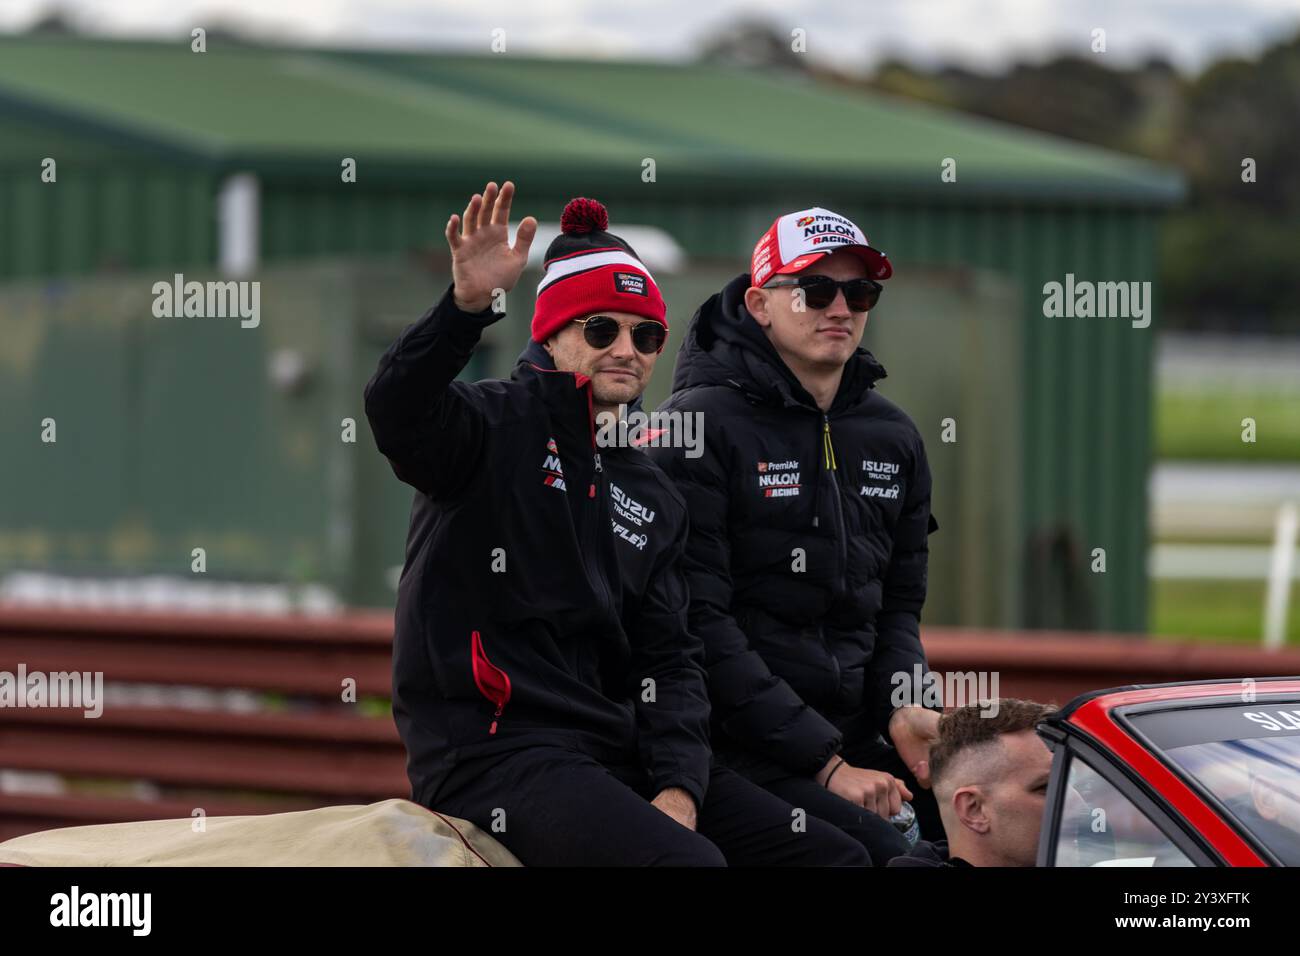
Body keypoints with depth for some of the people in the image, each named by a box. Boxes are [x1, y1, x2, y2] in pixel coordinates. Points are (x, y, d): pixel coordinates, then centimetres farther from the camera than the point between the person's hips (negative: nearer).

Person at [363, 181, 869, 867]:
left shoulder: (652, 498, 21)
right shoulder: (497, 429, 0)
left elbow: (669, 658, 14)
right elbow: (398, 411, -22)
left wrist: (680, 785, -4)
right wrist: (466, 308, -39)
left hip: (614, 748, 8)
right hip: (490, 750, -7)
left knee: (836, 856, -2)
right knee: (689, 861, -32)